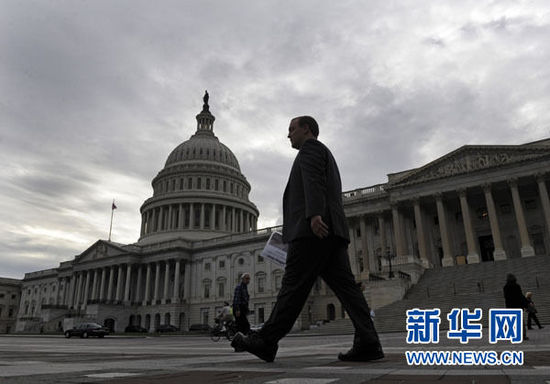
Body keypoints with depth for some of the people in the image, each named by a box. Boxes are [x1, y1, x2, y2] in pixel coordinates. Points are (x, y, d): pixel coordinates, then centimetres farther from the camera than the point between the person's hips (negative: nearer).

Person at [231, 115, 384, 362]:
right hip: (332, 231, 10)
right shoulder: (327, 157, 34)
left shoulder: (311, 147, 6)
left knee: (293, 286, -8)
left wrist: (314, 214, -27)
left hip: (312, 230, -9)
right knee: (344, 285, -1)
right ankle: (367, 343, -8)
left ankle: (266, 342, -2)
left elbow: (313, 180, -14)